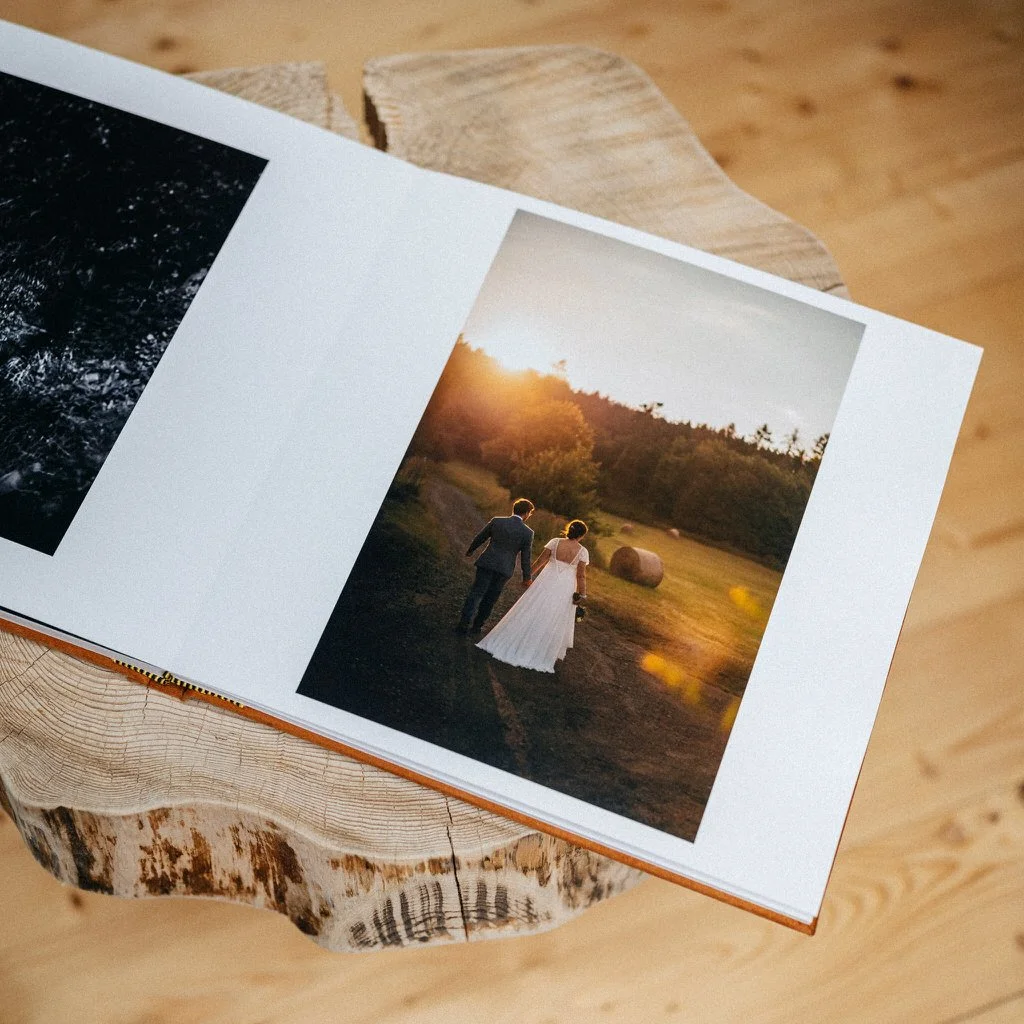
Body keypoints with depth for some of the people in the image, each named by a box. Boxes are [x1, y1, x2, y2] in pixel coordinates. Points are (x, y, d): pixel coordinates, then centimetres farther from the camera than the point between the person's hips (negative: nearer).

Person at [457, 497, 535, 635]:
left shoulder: (496, 521, -1)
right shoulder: (527, 533, -5)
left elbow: (479, 538, 10)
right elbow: (525, 557, 0)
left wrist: (470, 550, 28)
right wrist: (527, 577, 13)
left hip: (487, 563, 0)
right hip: (505, 569, 0)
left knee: (476, 594, 1)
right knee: (489, 599, 12)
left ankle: (464, 624, -10)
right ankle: (477, 626, 18)